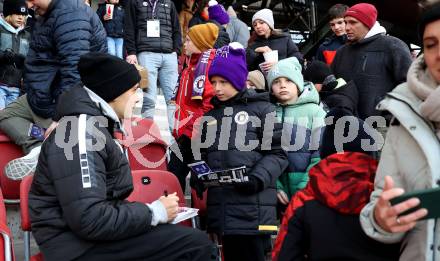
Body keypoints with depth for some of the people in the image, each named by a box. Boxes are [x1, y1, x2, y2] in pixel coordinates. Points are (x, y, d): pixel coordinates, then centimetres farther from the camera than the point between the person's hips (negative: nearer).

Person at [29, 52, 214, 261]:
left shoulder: (95, 125, 15)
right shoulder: (81, 131, -17)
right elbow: (89, 220, -24)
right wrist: (154, 212, -14)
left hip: (90, 234, 10)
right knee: (197, 244, -18)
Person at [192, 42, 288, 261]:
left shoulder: (262, 109, 3)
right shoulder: (211, 115, 20)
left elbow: (277, 154, -1)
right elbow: (203, 155, 21)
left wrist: (258, 178, -16)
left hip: (253, 207, -5)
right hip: (220, 206, 5)